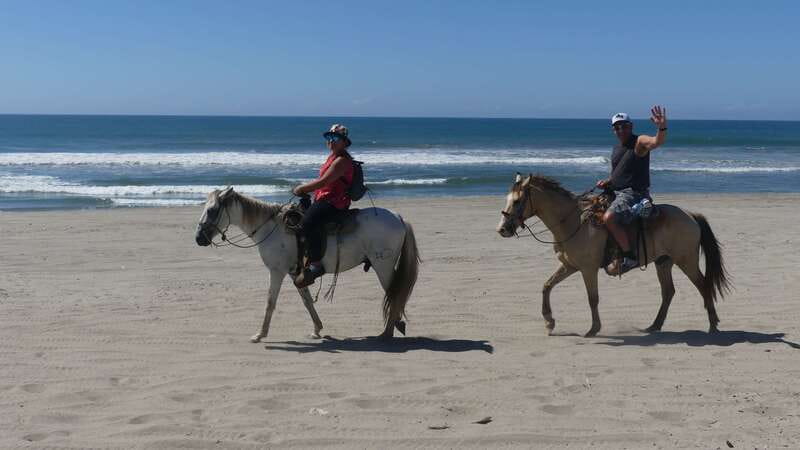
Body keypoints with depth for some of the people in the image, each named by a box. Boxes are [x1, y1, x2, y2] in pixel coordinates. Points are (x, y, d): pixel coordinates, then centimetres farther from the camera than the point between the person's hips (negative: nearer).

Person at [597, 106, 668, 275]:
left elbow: (657, 141, -29)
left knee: (609, 217, -33)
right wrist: (607, 181, 7)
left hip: (634, 193, -10)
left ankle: (630, 257, -22)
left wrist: (662, 127, -50)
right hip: (616, 193, 10)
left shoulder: (640, 142, -7)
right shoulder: (616, 149, 18)